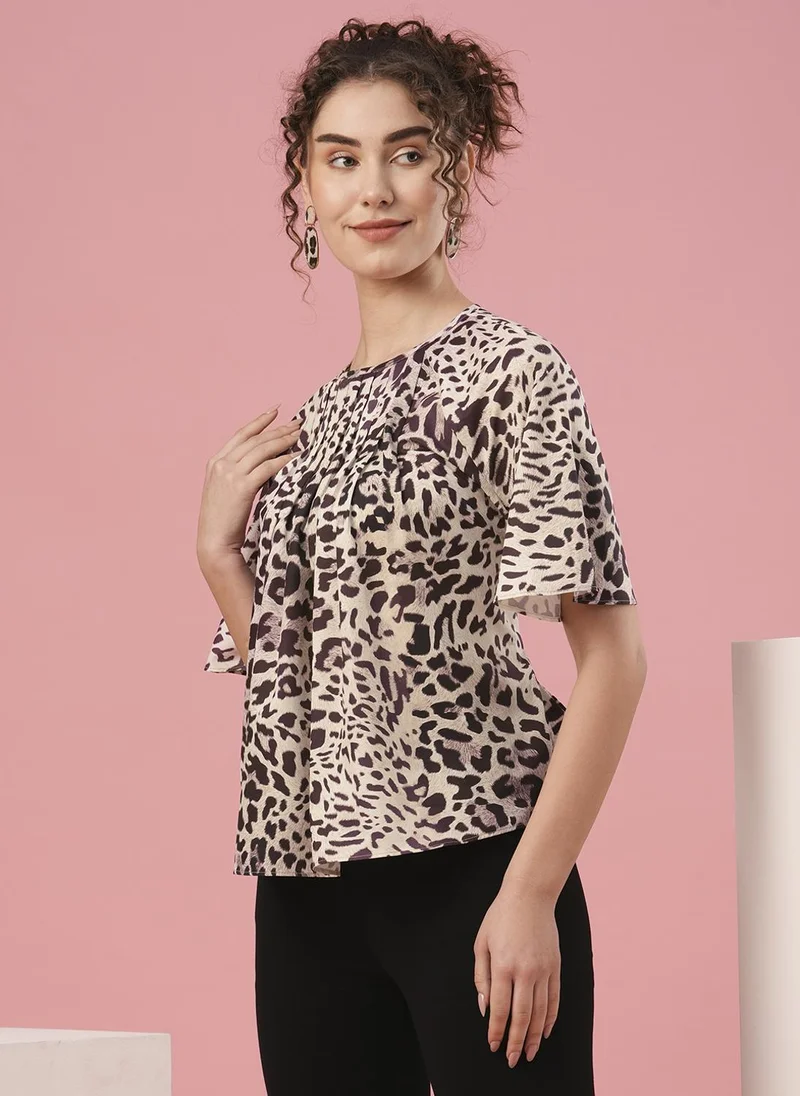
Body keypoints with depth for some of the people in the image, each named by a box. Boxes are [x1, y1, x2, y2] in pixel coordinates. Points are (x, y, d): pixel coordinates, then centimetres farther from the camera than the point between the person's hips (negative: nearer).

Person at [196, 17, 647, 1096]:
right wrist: (217, 549, 1)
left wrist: (532, 892, -17)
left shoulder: (511, 371, -6)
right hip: (307, 883, 6)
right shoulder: (315, 420, 13)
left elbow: (612, 654, -11)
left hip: (466, 872, -6)